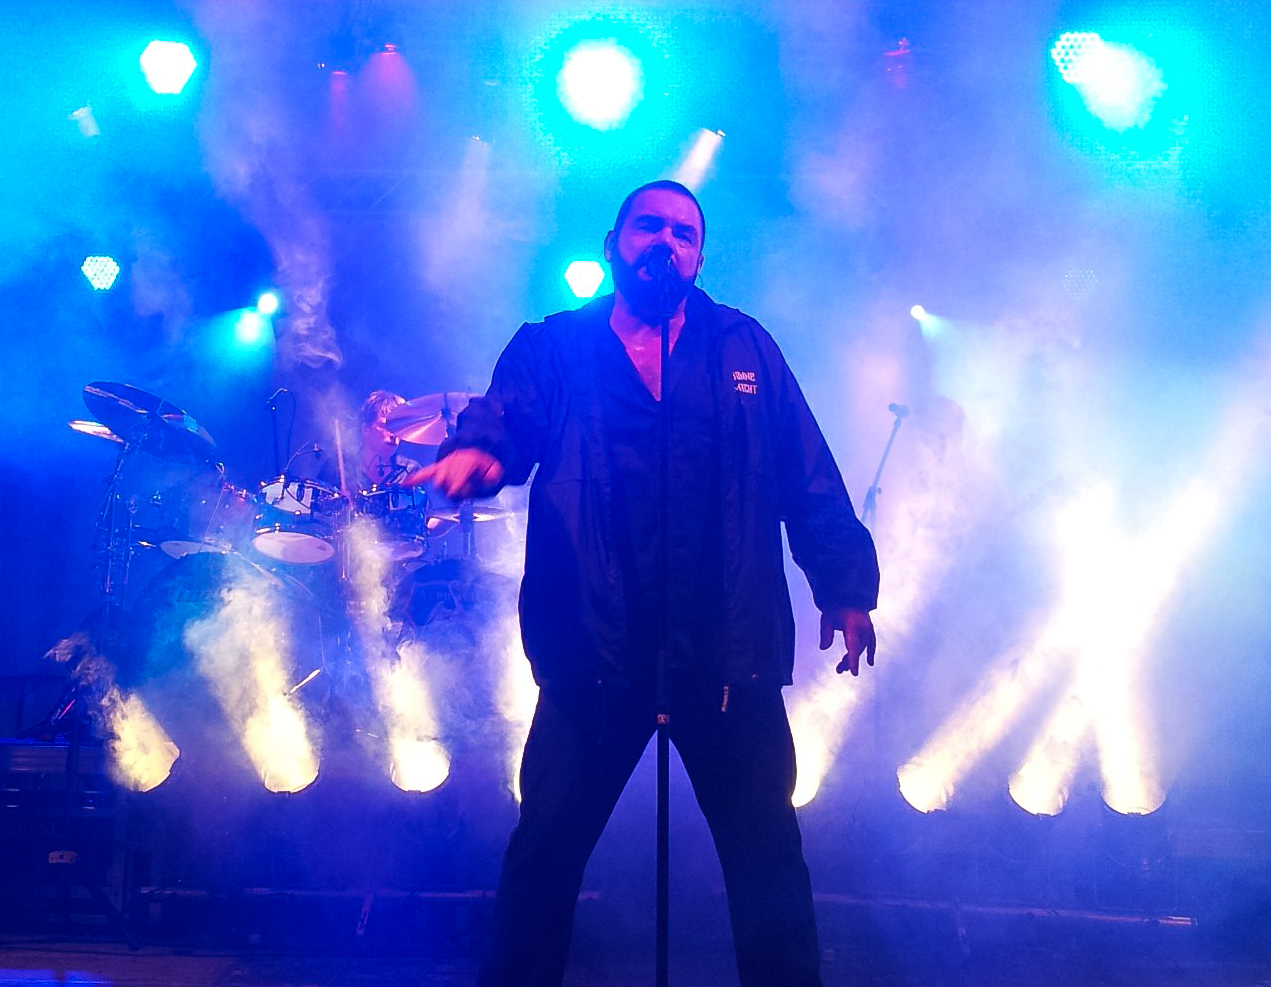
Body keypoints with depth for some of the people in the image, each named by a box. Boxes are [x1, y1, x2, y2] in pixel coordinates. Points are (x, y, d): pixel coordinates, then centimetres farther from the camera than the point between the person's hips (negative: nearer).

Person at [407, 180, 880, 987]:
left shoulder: (746, 348, 13)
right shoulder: (552, 348, 10)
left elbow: (811, 478, 10)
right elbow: (507, 416, -8)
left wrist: (844, 585, 1)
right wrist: (477, 451, -31)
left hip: (729, 656, 1)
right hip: (594, 654, -1)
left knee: (766, 852, 4)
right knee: (545, 847, 3)